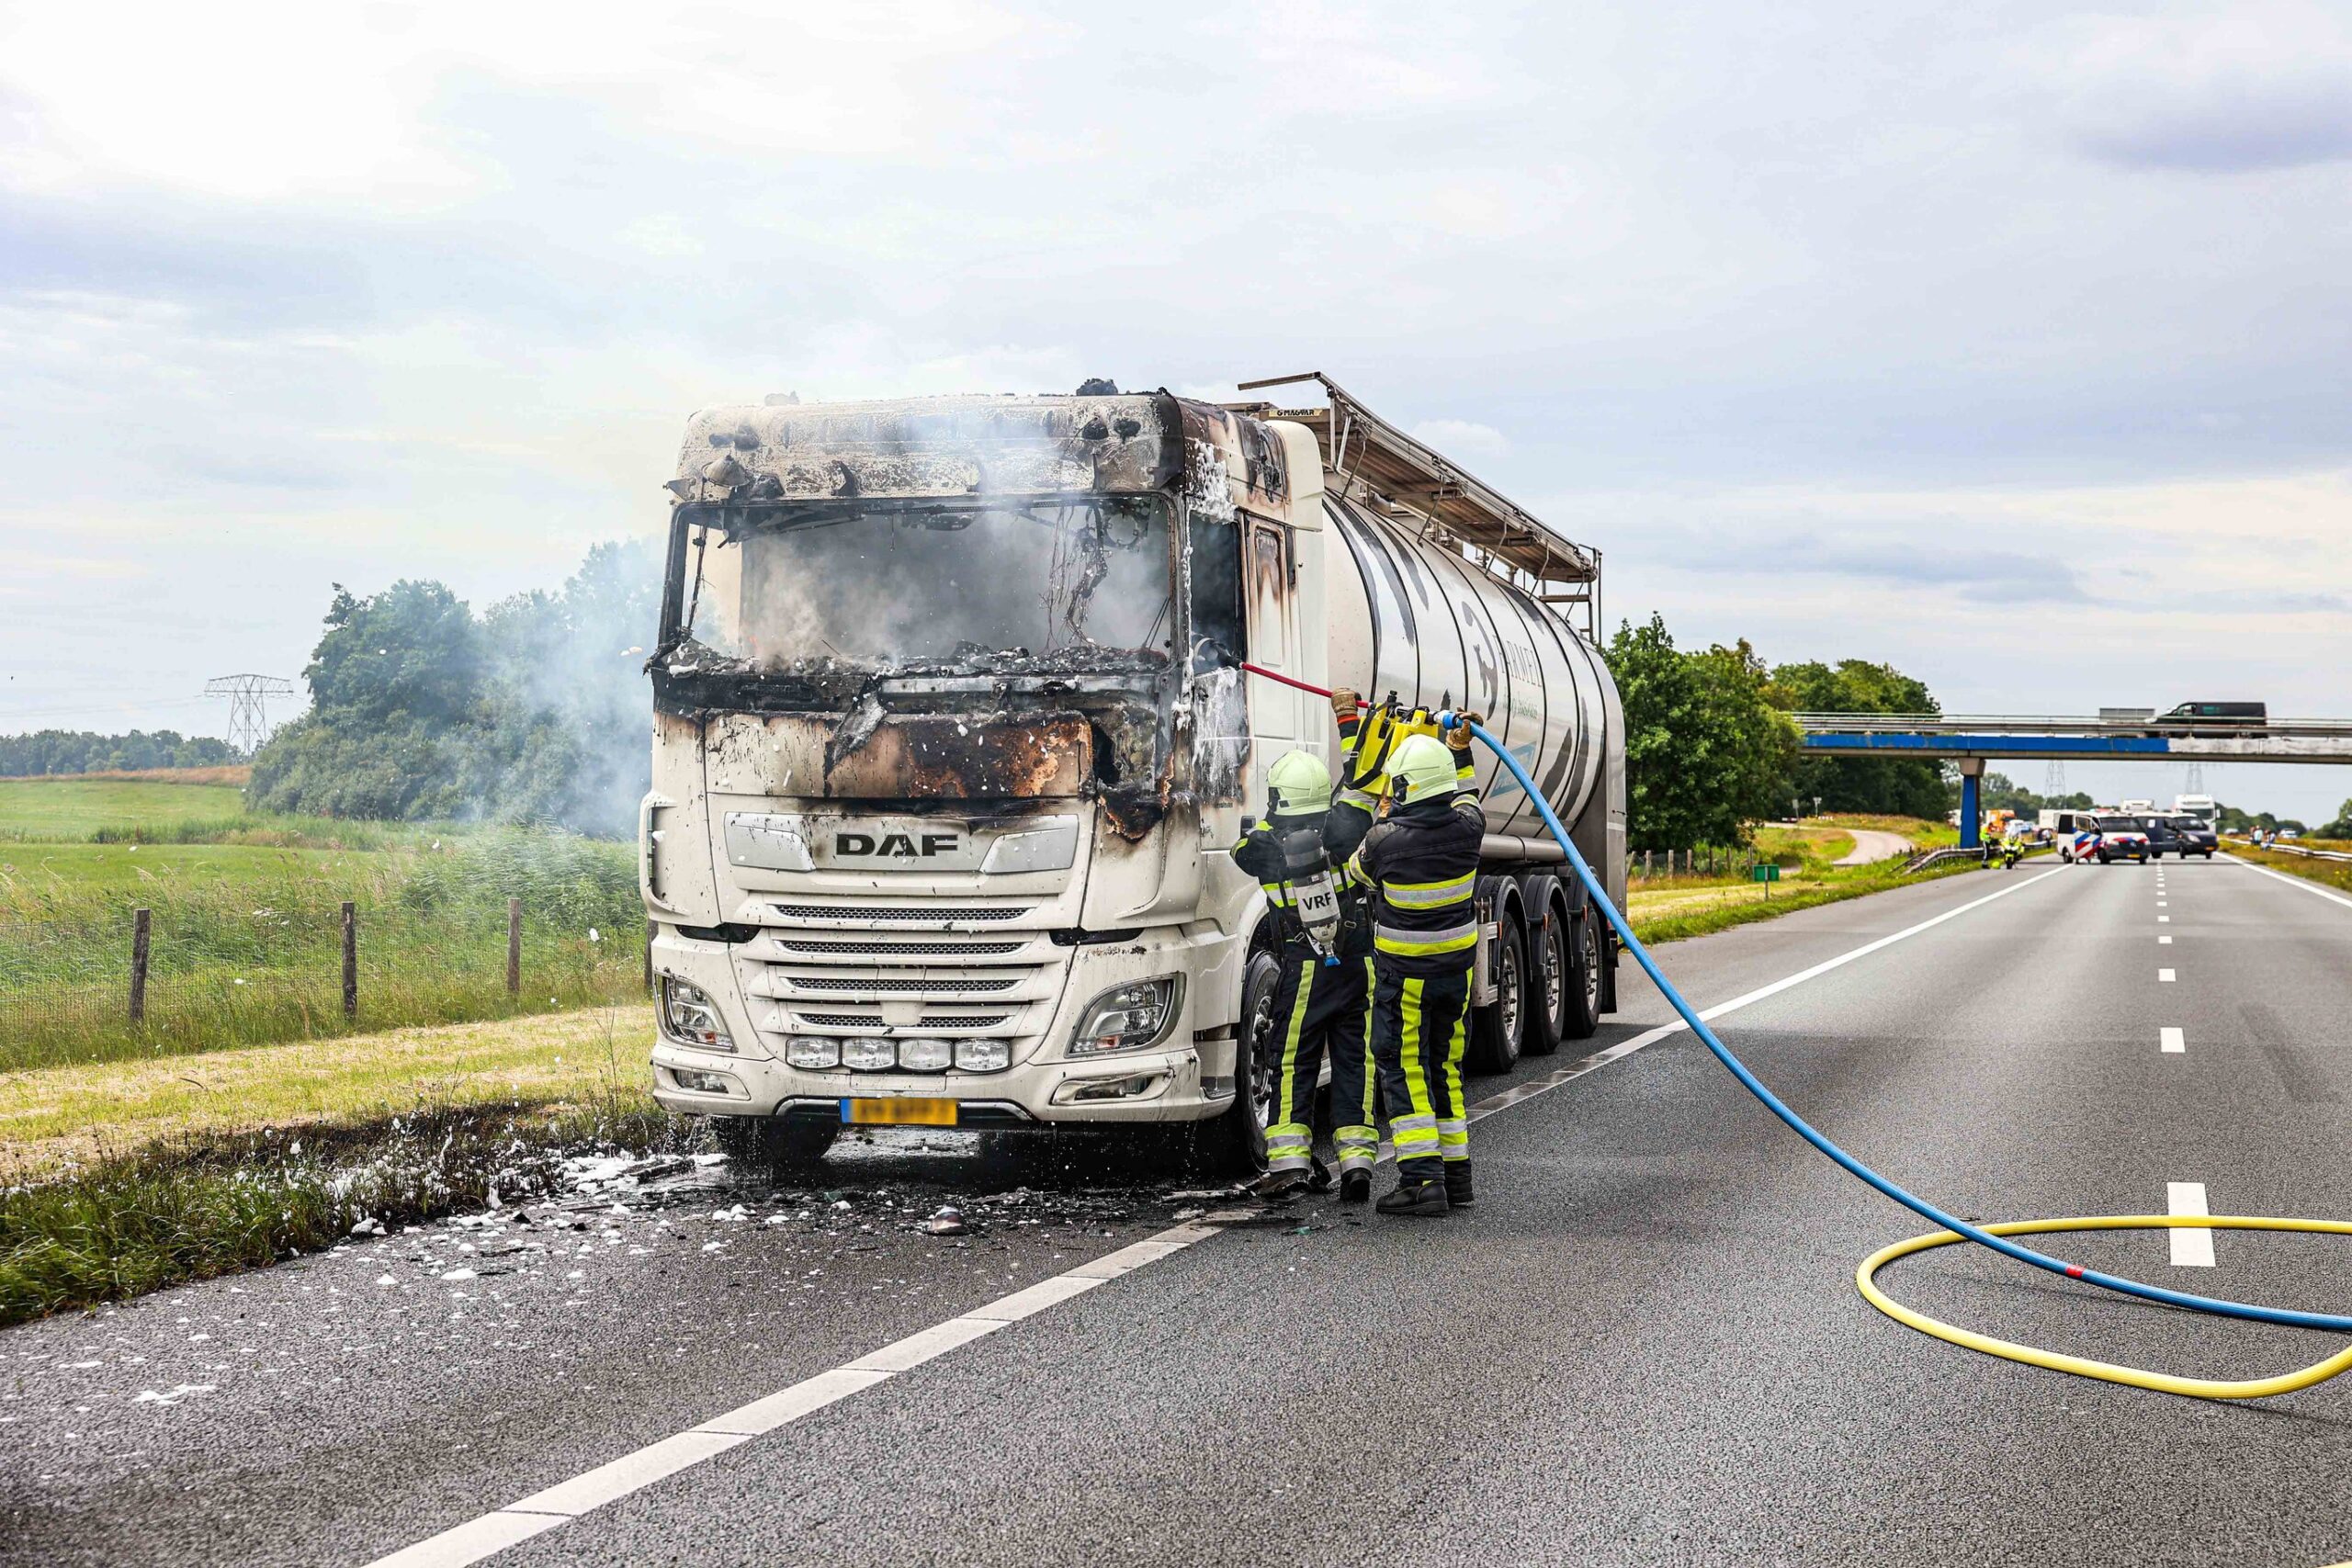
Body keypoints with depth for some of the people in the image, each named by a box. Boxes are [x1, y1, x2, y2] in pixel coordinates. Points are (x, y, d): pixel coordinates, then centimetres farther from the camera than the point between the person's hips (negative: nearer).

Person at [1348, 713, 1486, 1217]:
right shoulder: (1466, 829, -8)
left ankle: (1423, 1178, -9)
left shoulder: (1385, 840, -21)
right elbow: (1467, 801, 19)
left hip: (1403, 976, -5)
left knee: (1402, 1070, 0)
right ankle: (1456, 1175, 19)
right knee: (1446, 1068, 15)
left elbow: (1358, 872, 3)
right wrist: (1460, 753, 25)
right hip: (1456, 969, 5)